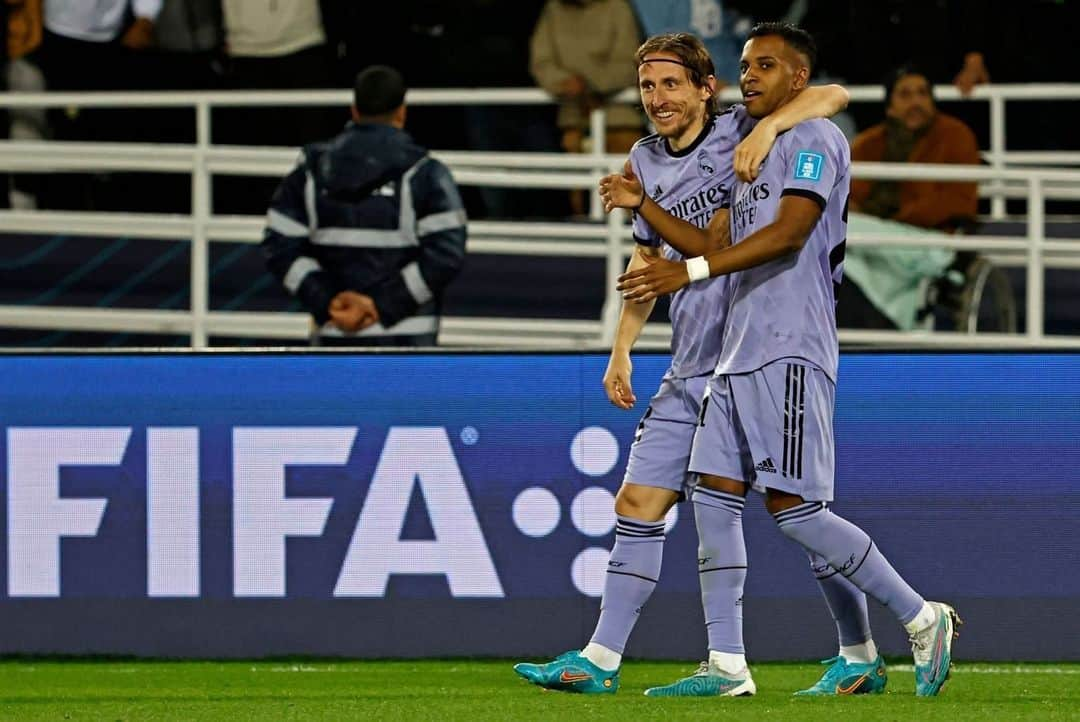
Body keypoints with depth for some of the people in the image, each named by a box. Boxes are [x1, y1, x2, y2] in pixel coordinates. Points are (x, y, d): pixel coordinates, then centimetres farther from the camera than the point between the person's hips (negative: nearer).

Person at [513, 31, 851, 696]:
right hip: (687, 369, 7)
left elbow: (834, 96, -19)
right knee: (638, 503, 6)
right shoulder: (646, 162, 12)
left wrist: (769, 125, -35)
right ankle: (600, 660, 11)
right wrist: (623, 348, 19)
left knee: (715, 504, -14)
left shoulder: (740, 134, -7)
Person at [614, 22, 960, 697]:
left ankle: (924, 620, -1)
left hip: (791, 350, -9)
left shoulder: (814, 139, -6)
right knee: (715, 496, 1)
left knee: (792, 507, -12)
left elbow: (788, 234, -19)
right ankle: (724, 668, 2)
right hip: (740, 351, 9)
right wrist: (644, 205, 17)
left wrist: (689, 271, -24)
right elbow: (722, 246, 27)